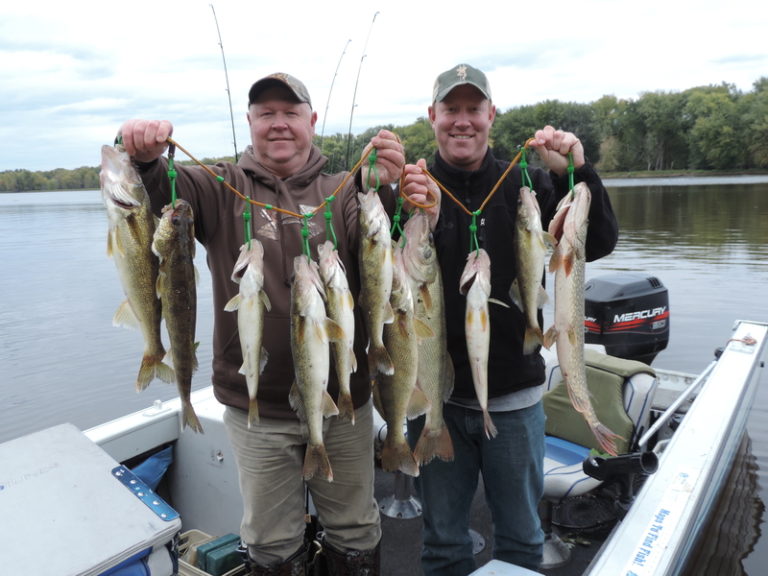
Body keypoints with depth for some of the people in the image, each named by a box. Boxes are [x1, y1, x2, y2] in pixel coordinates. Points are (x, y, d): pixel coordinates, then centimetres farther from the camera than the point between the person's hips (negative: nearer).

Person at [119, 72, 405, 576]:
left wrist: (382, 190, -33)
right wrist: (144, 158, -34)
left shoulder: (342, 192, 0)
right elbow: (159, 194, -13)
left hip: (344, 402, 1)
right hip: (256, 408, 0)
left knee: (356, 534, 19)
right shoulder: (223, 189, 1)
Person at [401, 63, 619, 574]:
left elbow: (598, 245, -10)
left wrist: (575, 173, -25)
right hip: (435, 395, 0)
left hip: (515, 396, 1)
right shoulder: (412, 191, -3)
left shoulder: (527, 183, -1)